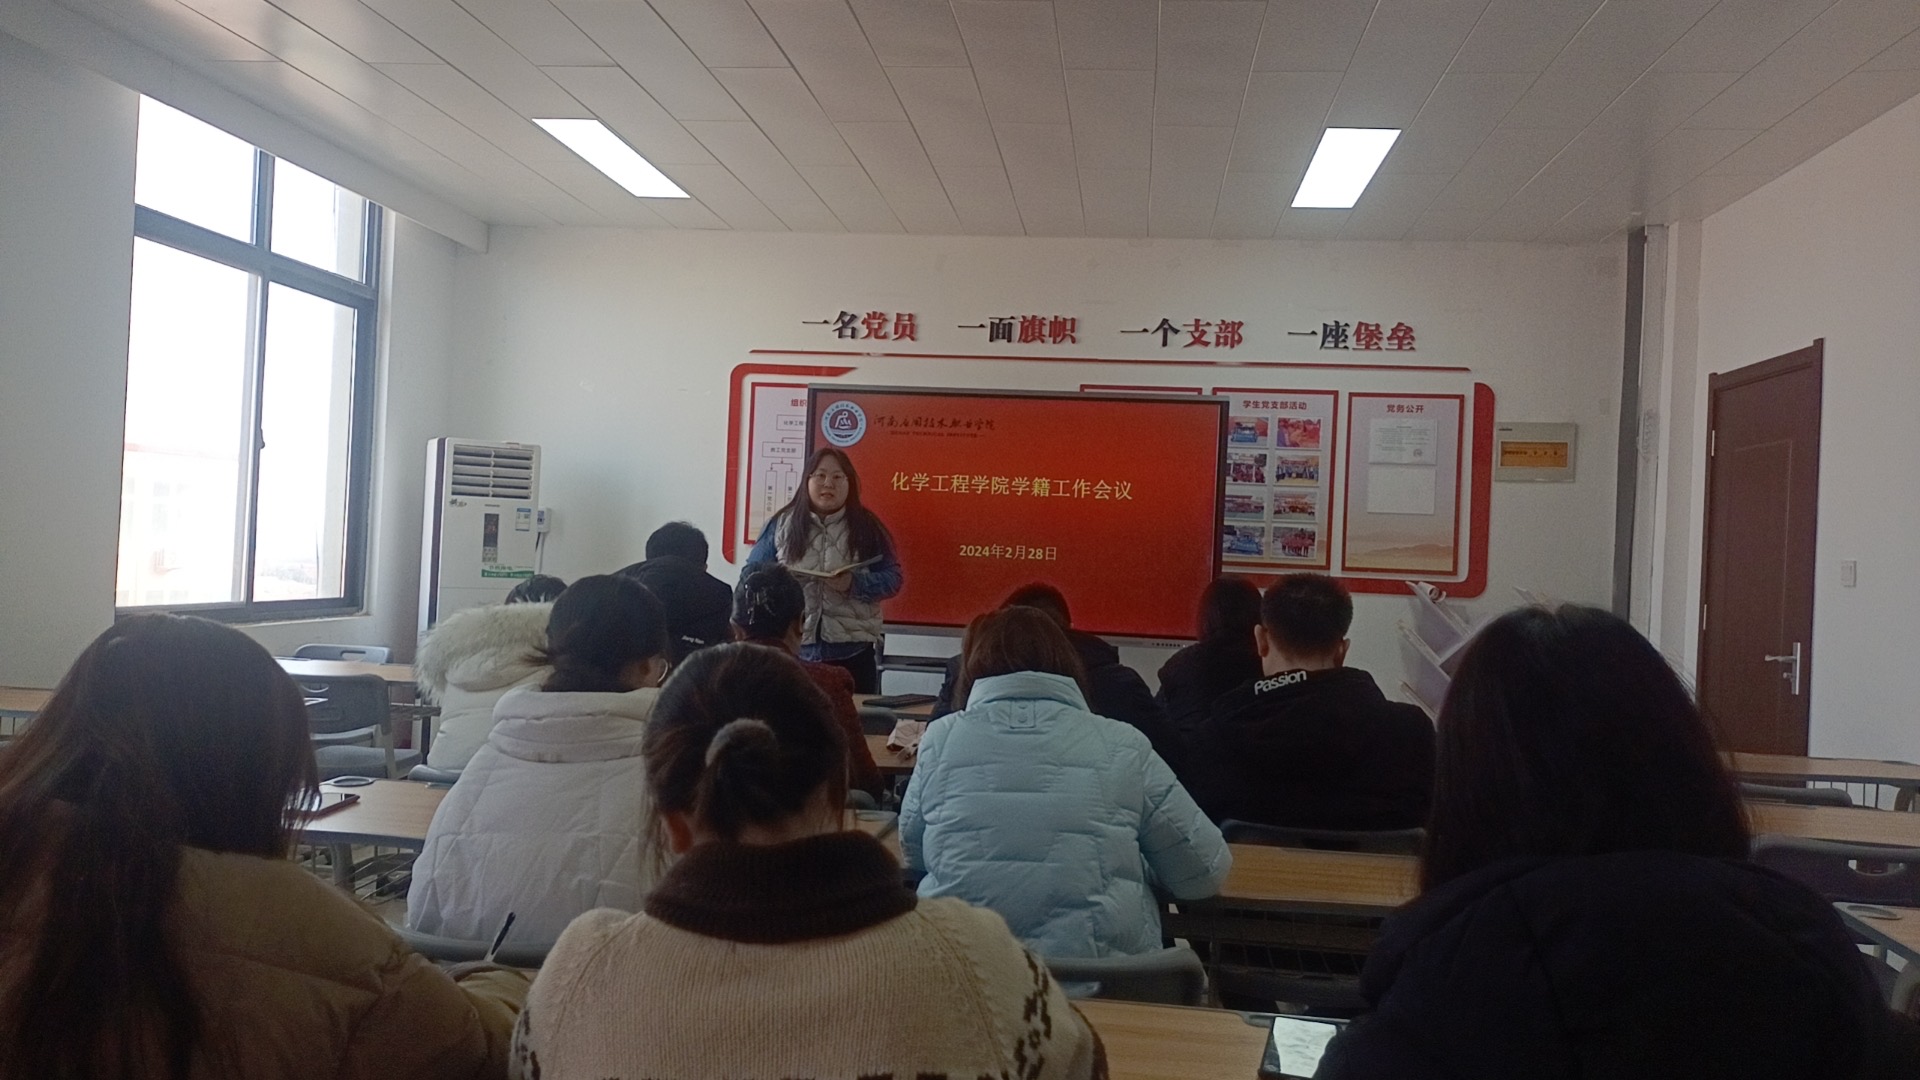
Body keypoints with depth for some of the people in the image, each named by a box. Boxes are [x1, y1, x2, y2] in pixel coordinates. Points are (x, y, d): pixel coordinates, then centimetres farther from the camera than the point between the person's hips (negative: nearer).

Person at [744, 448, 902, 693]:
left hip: (851, 651, 0)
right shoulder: (781, 524, 9)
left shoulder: (866, 526, 7)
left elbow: (892, 578, 5)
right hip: (792, 649, 0)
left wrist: (855, 584, -14)